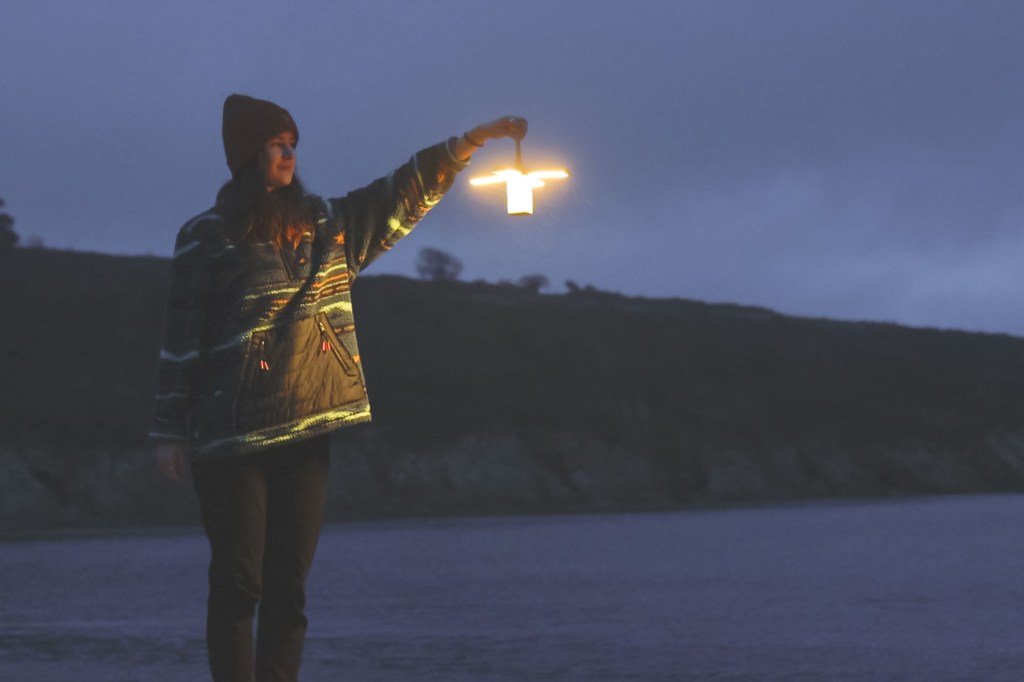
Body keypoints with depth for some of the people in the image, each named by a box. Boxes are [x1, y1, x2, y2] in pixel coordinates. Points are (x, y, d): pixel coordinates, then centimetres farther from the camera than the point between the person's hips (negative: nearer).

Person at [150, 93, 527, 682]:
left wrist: (474, 138, 11)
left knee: (289, 587, 2)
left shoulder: (327, 224, 15)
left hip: (307, 432, 5)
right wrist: (170, 432, -4)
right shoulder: (208, 236, 1)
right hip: (230, 435, -5)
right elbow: (181, 340, -1)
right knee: (238, 584, -5)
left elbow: (406, 191, 19)